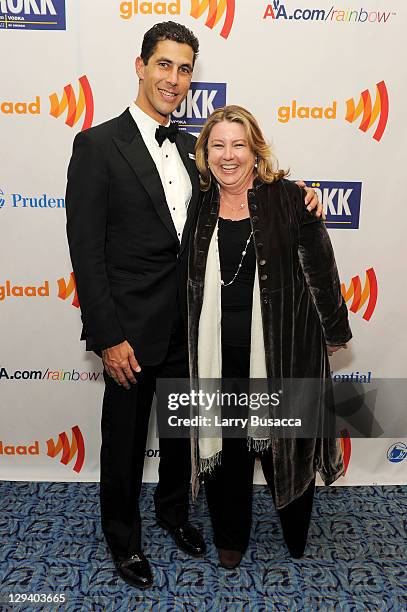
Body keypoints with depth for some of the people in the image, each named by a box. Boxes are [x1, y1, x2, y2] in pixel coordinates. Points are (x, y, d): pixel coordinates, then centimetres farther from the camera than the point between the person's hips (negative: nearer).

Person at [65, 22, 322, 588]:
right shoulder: (98, 144, -10)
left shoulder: (190, 148, 9)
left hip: (187, 324, 6)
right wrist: (108, 337, -17)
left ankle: (174, 510, 48)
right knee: (125, 439, 12)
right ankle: (123, 537, 38)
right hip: (132, 328, -5)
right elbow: (86, 249, -14)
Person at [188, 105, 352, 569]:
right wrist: (192, 346, 10)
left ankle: (297, 539, 41)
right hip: (217, 351, 3)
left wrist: (334, 331, 2)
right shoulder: (199, 203, 2)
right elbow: (189, 277, 9)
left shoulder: (288, 198, -8)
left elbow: (319, 267, -4)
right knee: (226, 442, 14)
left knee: (285, 442, 14)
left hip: (282, 347, -2)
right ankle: (230, 537, 38)